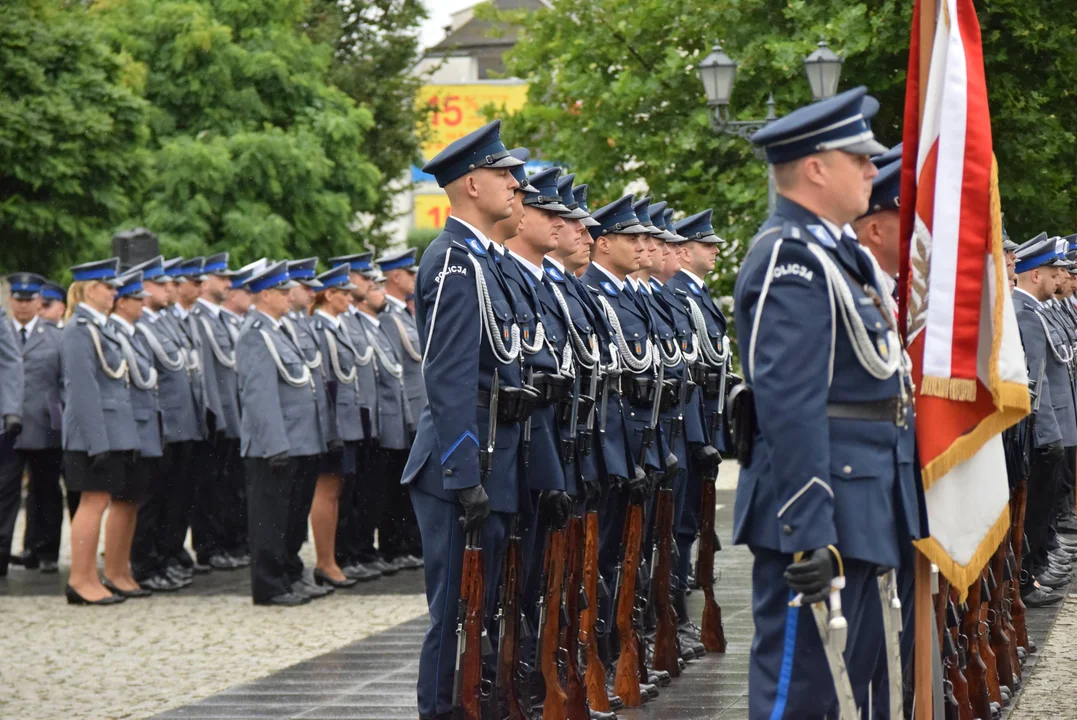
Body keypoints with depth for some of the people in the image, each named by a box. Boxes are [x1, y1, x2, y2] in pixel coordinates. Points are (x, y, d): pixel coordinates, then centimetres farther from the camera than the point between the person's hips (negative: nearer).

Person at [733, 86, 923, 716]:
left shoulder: (833, 252, 18)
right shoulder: (791, 260, -16)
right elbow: (789, 406, -23)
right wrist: (809, 537, -27)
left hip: (858, 505, 11)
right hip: (822, 518, -11)